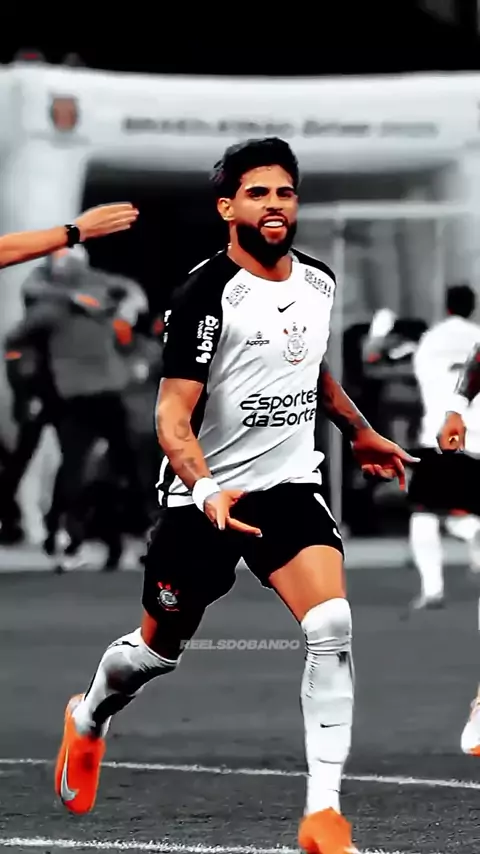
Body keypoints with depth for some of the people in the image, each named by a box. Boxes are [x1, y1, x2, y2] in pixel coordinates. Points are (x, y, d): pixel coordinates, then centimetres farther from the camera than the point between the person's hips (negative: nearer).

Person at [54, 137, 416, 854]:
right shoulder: (207, 295, -18)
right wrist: (206, 493, -38)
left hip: (289, 486, 4)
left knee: (332, 622, -21)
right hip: (203, 497, -4)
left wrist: (361, 433, 30)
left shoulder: (319, 281, 3)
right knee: (160, 647, 15)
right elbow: (173, 414, -22)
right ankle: (89, 722, 51)